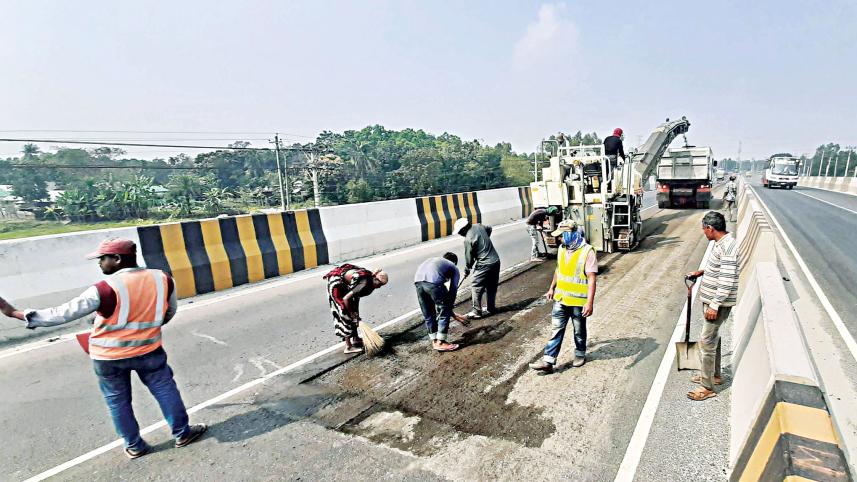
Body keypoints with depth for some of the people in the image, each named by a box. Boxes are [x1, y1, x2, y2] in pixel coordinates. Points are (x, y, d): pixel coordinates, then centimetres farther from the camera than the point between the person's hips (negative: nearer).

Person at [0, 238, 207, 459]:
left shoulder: (106, 289, -22)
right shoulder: (163, 279, -10)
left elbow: (64, 313, -17)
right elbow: (169, 312, 4)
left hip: (109, 356, -1)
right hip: (148, 350, 2)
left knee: (118, 401, 18)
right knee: (165, 389, 16)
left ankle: (134, 446, 29)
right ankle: (182, 433, 24)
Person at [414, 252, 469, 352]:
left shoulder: (434, 260, 41)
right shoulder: (454, 268, 27)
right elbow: (452, 291, 18)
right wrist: (449, 308, 32)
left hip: (418, 280, 6)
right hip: (433, 281, -6)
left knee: (428, 314, 21)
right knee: (444, 312, 13)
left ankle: (434, 341, 33)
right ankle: (440, 342, 19)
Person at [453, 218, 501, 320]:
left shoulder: (468, 239, -19)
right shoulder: (478, 226, 3)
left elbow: (469, 257, -9)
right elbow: (489, 228, 26)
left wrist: (466, 270, 6)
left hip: (484, 265, -9)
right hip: (496, 261, 9)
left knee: (476, 287, 1)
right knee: (492, 286, 18)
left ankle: (477, 312, 5)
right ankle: (491, 308, 30)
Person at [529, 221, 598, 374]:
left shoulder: (587, 251, -19)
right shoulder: (562, 249, 2)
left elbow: (591, 278, -21)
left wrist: (590, 302, -26)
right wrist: (552, 288, 22)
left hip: (578, 301, -5)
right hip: (560, 298, 5)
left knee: (579, 330, 15)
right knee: (557, 330, 5)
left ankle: (580, 354, 38)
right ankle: (548, 362, 6)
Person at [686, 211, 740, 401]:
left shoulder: (727, 247, -23)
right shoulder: (721, 243, 9)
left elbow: (727, 281, -26)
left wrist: (714, 306, -25)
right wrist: (703, 272, 15)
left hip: (718, 304, -10)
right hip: (712, 301, 10)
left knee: (706, 342, -5)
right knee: (713, 338, 21)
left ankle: (707, 387, 4)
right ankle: (714, 375, 36)